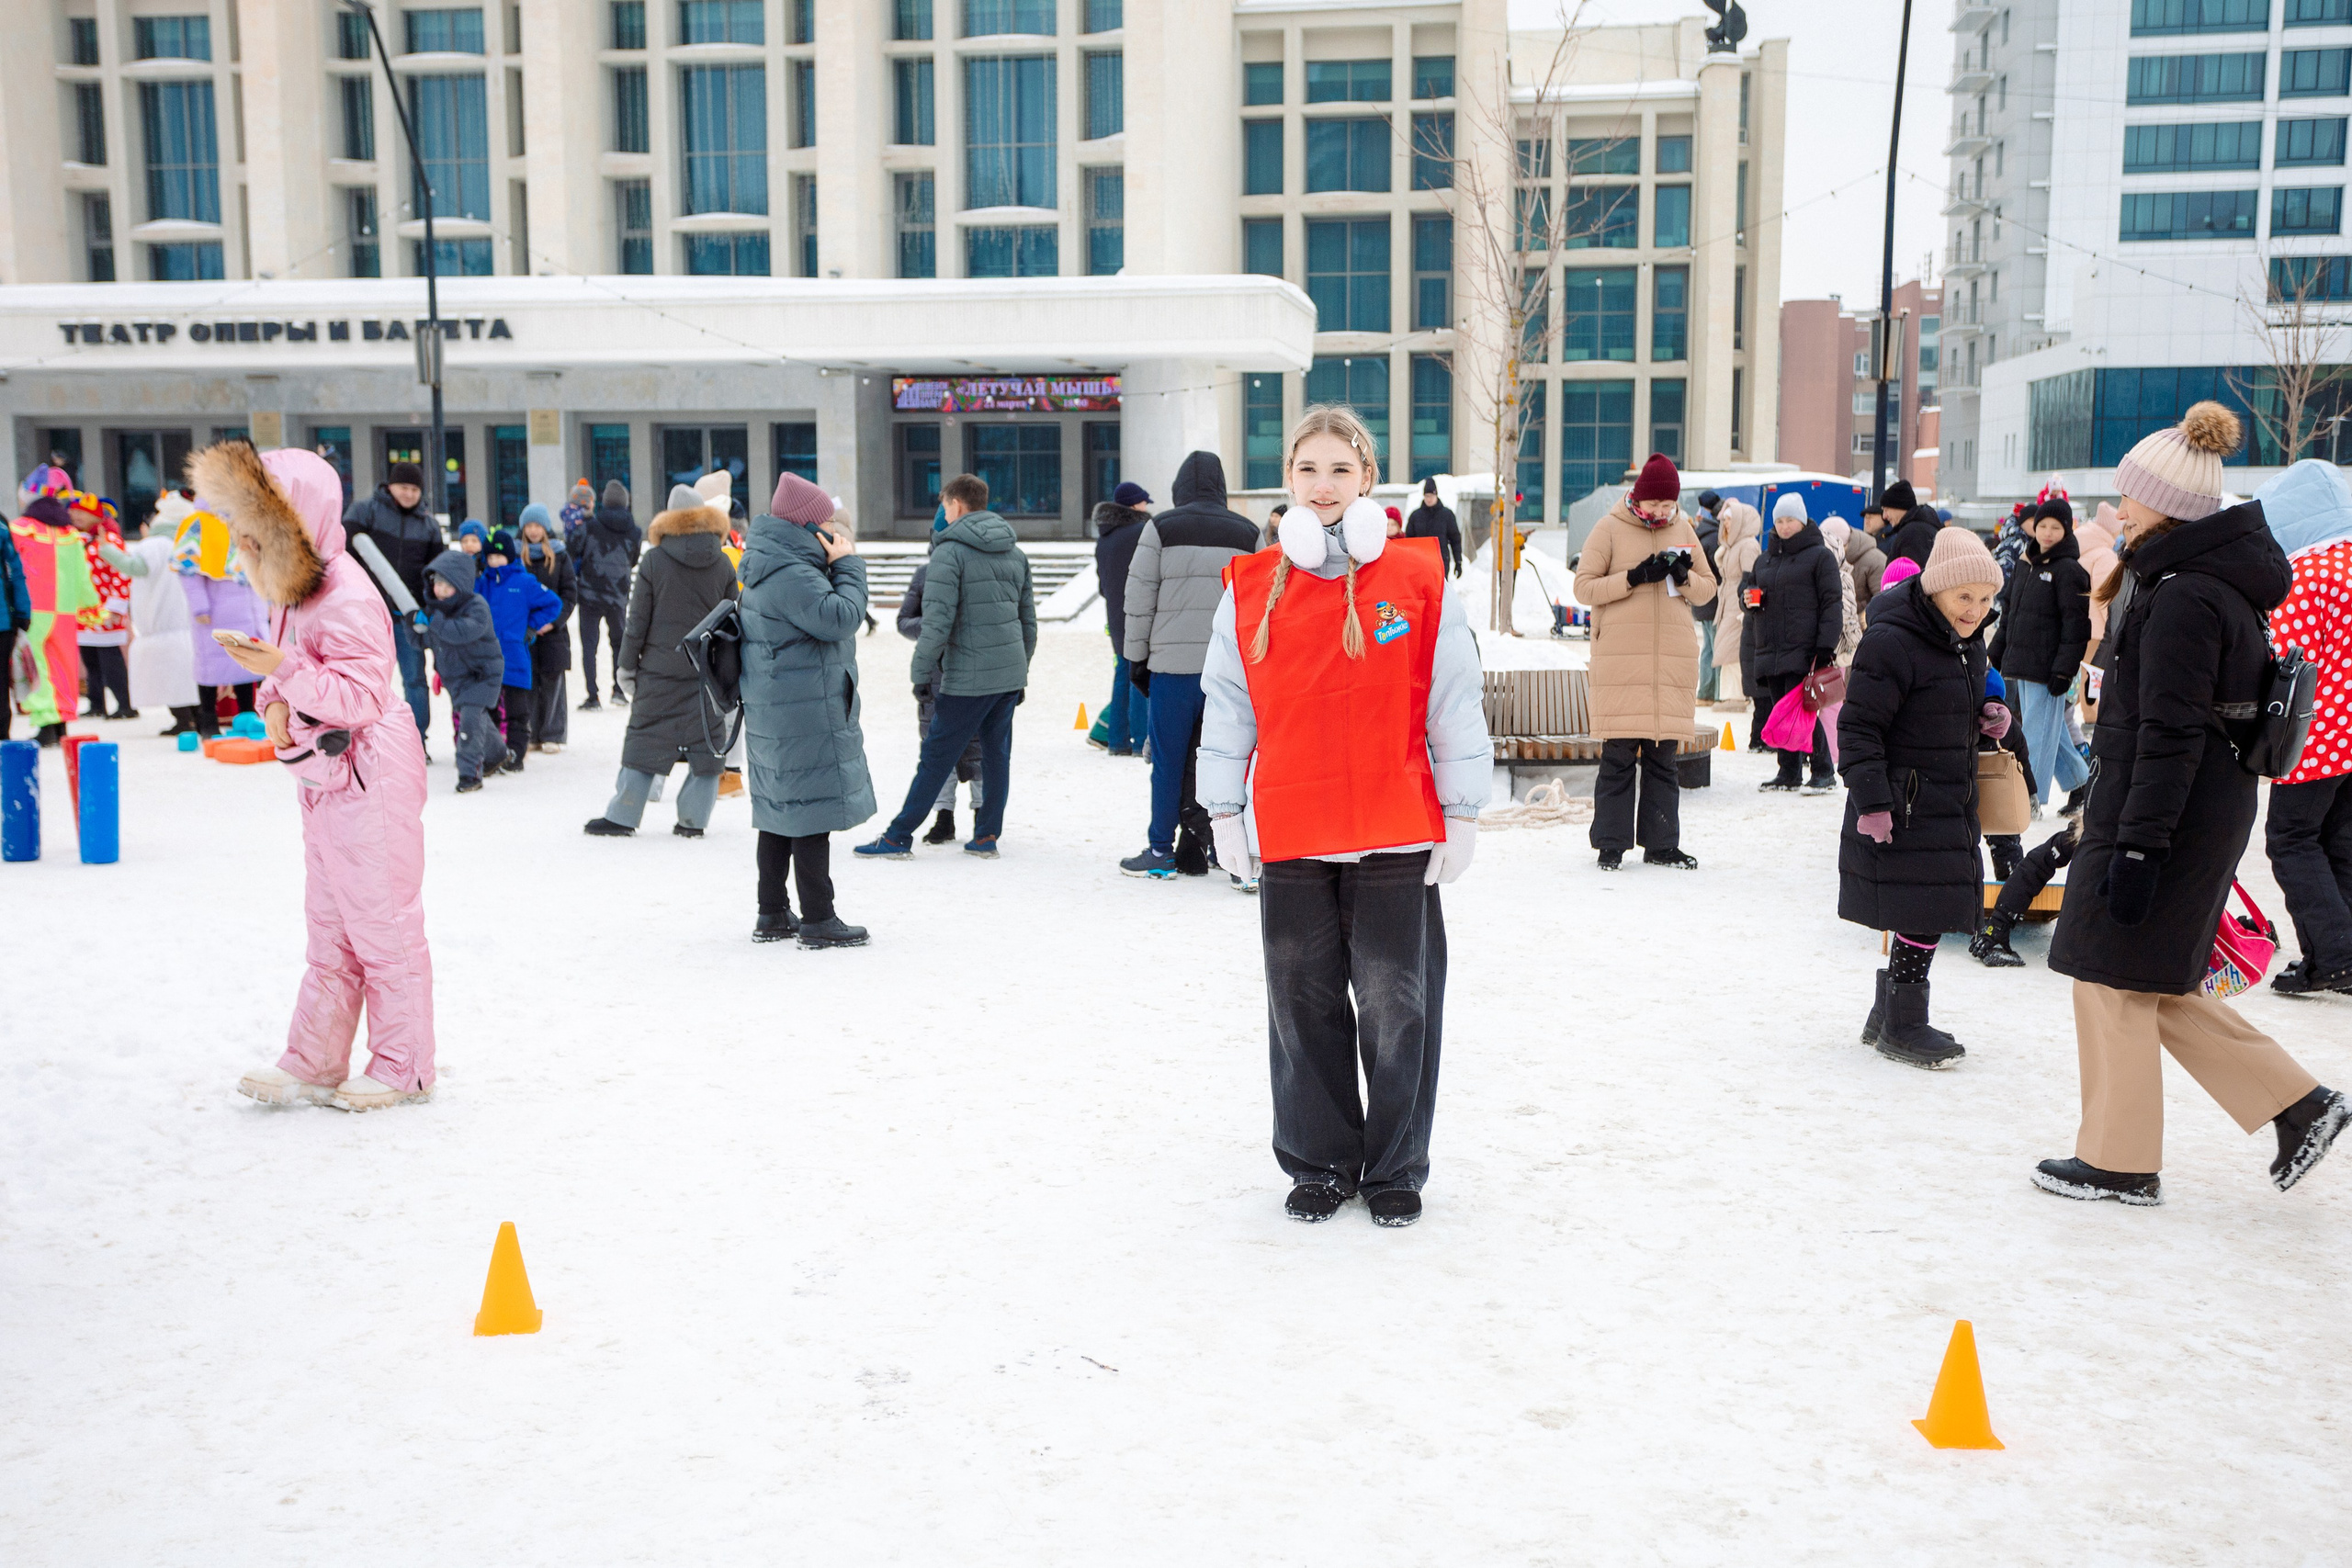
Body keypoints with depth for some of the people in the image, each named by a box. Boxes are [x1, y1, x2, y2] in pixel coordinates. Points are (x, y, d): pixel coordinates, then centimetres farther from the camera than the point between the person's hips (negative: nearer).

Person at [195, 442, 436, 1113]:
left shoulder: (346, 597, -19)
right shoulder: (291, 589, 11)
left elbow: (362, 695, -23)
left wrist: (285, 671, -30)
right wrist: (275, 703, -1)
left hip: (369, 778, -10)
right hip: (323, 780, 10)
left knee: (381, 922, 0)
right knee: (328, 926, 14)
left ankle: (401, 1068, 11)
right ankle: (314, 1064, 22)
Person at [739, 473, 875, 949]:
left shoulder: (772, 570, 16)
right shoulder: (791, 575, -19)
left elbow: (824, 620, 20)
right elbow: (841, 618, -25)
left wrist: (835, 566, 9)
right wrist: (848, 564, -13)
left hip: (774, 713, 11)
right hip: (805, 717, -11)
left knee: (780, 812, 15)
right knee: (812, 810, -4)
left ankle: (773, 915, 24)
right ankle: (817, 920, 2)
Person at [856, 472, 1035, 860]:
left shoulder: (950, 552, -10)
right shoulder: (1015, 553, 12)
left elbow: (937, 622, -17)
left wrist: (922, 672, -10)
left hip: (967, 679, -6)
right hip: (1010, 675, 6)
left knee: (936, 756, -1)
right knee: (996, 755, 12)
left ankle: (898, 837, 6)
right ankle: (987, 836, 16)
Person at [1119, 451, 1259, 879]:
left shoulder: (1161, 528, -1)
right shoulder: (1248, 533, 9)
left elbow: (1139, 599, -1)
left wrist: (1136, 656, 8)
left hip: (1174, 664, -3)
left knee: (1169, 760, 5)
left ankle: (1161, 851, 12)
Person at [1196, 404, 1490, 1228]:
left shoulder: (1420, 581, -1)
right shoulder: (1251, 590, 5)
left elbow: (1456, 704, 1)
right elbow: (1228, 708, 9)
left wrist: (1462, 813, 0)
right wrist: (1224, 811, 8)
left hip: (1395, 834, -2)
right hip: (1290, 835, 2)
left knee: (1396, 1006, 5)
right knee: (1304, 1005, 10)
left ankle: (1395, 1170, 23)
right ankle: (1320, 1164, 26)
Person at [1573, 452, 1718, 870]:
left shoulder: (1683, 530, 12)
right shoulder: (1609, 528, 1)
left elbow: (1708, 590, 15)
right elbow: (1584, 587, -4)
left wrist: (1684, 576, -6)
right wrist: (1635, 577, -15)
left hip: (1674, 657, 4)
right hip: (1620, 659, -4)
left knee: (1664, 755, 6)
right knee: (1619, 755, -3)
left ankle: (1660, 844, 13)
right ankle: (1611, 844, 5)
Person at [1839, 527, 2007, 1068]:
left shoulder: (1967, 642, 10)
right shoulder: (1890, 643, -19)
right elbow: (1859, 727, -19)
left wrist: (1986, 717, 4)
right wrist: (1871, 800, -23)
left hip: (1950, 806, 9)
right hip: (1902, 809, -9)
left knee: (1923, 913, 13)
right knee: (1920, 913, -6)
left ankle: (1888, 1016, 27)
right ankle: (1901, 1027, 8)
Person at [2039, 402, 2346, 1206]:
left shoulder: (2183, 597, -19)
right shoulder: (2218, 580, 12)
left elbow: (2171, 734, -23)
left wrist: (2138, 844, -22)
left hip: (2165, 813, -10)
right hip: (2210, 808, 10)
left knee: (2115, 978, 2)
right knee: (2154, 986, 17)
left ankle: (2119, 1162, 12)